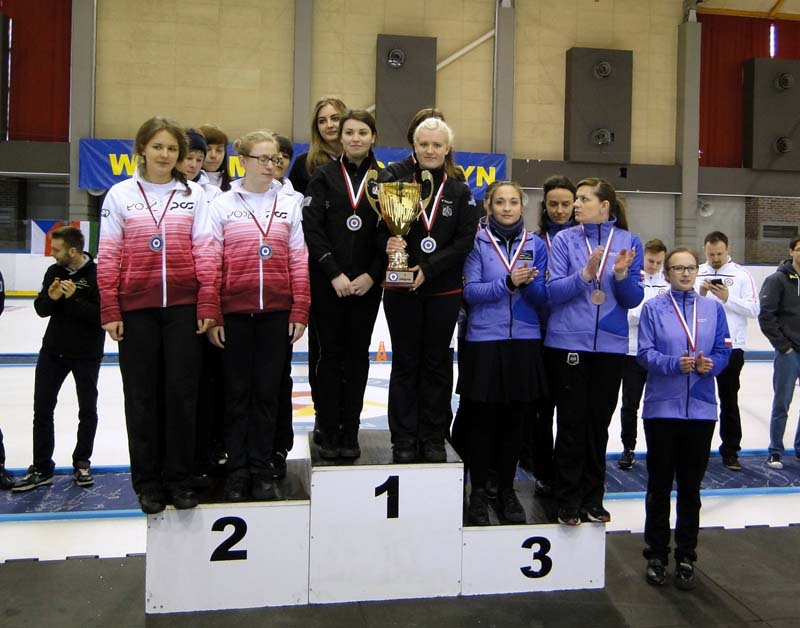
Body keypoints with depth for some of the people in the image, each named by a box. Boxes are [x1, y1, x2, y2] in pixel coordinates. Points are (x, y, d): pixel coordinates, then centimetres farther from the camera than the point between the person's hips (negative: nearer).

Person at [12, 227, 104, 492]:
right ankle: (42, 468, 15)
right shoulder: (54, 272, 3)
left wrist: (74, 298, -28)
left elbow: (102, 314, -20)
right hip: (53, 349, 5)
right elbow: (41, 309, 4)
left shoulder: (97, 274, -14)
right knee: (42, 408, 5)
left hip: (86, 353, -5)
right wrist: (51, 297, -16)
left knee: (88, 410, 7)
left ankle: (81, 462, 25)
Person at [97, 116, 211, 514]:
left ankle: (179, 478, 16)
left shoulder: (194, 195, 6)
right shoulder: (120, 195, 5)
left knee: (182, 392, 2)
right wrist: (110, 312, -2)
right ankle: (148, 481, 20)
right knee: (142, 395, 6)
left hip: (183, 307, 0)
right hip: (136, 308, 0)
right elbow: (107, 258, 3)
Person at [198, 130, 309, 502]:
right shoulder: (222, 205, 2)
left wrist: (299, 312, -1)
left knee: (267, 391, 7)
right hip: (234, 312, -1)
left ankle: (261, 468, 19)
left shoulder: (288, 205, 6)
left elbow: (299, 262, 4)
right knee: (238, 391, 7)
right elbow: (208, 263, -1)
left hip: (276, 312, 1)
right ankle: (236, 470, 19)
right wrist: (210, 314, -6)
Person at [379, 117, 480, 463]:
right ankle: (403, 439, 15)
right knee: (405, 363, 5)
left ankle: (433, 438, 19)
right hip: (402, 290, 0)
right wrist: (388, 244, -22)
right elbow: (381, 231, 1)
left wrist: (429, 268, -14)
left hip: (443, 292, 1)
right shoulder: (398, 186, 4)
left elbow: (465, 240, -3)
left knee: (437, 363, 7)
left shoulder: (460, 192, 5)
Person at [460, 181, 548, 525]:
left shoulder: (535, 244, 7)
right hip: (484, 341, -2)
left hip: (524, 341, 2)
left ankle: (507, 489, 23)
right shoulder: (478, 242, 1)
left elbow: (542, 296, 3)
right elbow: (470, 291, -8)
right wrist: (507, 282, -22)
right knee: (483, 417, 3)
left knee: (515, 418, 8)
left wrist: (528, 283, -18)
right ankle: (478, 491, 17)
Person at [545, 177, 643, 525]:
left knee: (599, 424, 10)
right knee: (572, 424, 2)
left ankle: (592, 499, 24)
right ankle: (568, 500, 15)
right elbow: (554, 291, -9)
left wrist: (622, 275, -17)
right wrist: (585, 274, -23)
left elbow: (633, 299, 1)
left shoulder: (629, 241, 3)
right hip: (569, 342, -2)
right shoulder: (565, 239, 0)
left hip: (610, 344, 2)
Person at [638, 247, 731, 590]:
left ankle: (686, 557, 25)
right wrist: (674, 364, -23)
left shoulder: (713, 308, 6)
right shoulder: (653, 308, -1)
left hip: (700, 408, 2)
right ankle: (656, 555, 23)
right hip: (662, 407, -2)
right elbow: (645, 353, -7)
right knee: (659, 486, 8)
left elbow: (722, 352, 4)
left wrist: (710, 365, -17)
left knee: (691, 487, 11)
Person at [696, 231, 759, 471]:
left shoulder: (741, 275, 0)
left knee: (729, 401, 7)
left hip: (730, 347, -2)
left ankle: (730, 450, 16)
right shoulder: (696, 274, 5)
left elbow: (754, 309, -5)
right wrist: (701, 294, -14)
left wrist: (727, 298, -17)